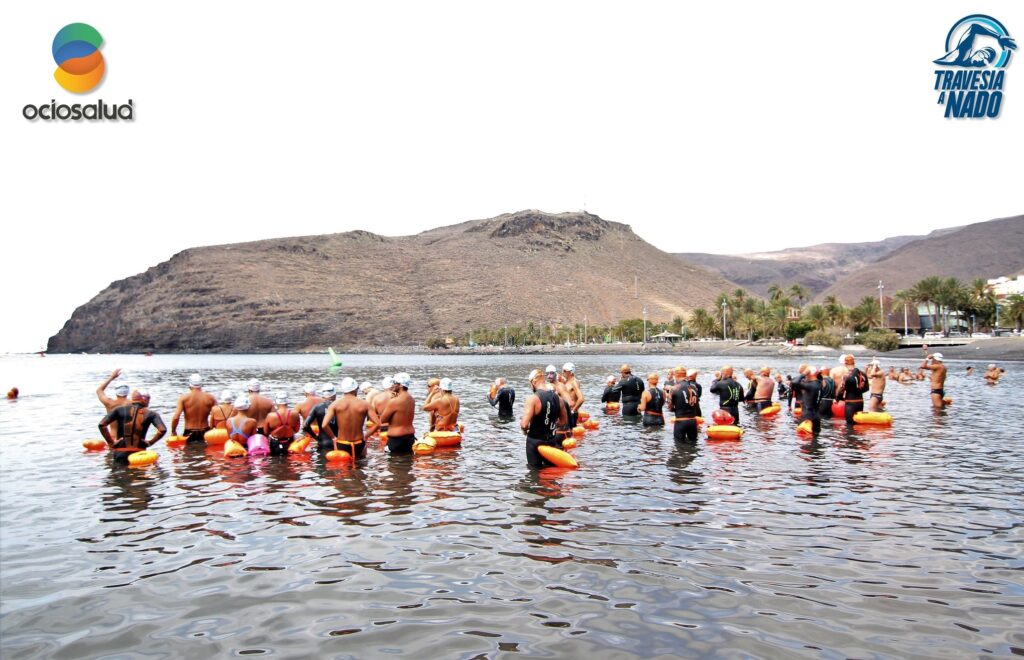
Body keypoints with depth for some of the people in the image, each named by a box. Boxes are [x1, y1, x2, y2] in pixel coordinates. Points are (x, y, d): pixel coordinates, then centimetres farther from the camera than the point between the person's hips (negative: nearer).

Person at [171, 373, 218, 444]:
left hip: (189, 434, -1)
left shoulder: (184, 398, -4)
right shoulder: (210, 398, 0)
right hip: (205, 433, 1)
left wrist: (173, 431, 3)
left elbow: (176, 417, -11)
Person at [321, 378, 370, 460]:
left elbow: (324, 425, -16)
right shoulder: (365, 404, -5)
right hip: (359, 446, 1)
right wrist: (365, 436, 4)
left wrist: (333, 438, 0)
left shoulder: (335, 404, -6)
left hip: (341, 445, -1)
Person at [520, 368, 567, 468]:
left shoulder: (532, 398, -19)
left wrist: (524, 430, -1)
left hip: (535, 441, -5)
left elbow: (524, 424, -23)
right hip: (552, 440, 5)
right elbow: (563, 421, 11)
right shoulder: (557, 397, 0)